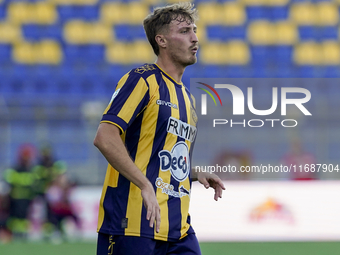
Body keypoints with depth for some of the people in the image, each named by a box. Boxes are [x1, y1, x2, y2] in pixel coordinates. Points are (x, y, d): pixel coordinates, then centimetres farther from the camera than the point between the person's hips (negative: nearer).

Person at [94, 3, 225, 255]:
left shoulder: (187, 97, 21)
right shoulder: (142, 80, -5)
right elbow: (104, 138, -18)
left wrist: (195, 175, 11)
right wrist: (146, 186, -22)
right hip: (133, 223, -8)